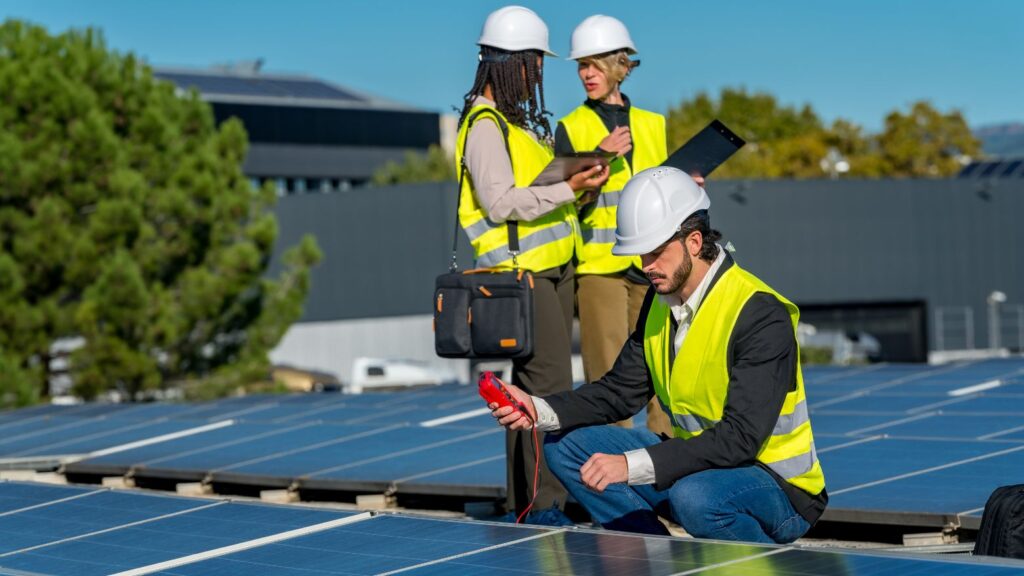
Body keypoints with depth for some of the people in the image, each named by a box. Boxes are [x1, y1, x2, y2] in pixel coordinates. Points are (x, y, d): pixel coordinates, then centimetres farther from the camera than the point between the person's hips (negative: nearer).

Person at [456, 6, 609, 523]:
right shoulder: (484, 124, -12)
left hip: (554, 267, 10)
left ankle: (522, 502, 17)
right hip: (521, 272, -10)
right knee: (549, 385, -13)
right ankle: (543, 505, -12)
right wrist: (568, 189, -23)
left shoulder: (522, 120, 19)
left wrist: (587, 164, 12)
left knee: (535, 386, 11)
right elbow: (499, 202, -21)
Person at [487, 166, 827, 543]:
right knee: (565, 444, 2)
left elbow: (740, 439, -30)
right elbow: (622, 391, 7)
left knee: (694, 496, -41)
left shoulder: (760, 316, -23)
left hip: (780, 489, -8)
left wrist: (632, 465, -35)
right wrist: (539, 411, -11)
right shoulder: (660, 300, 3)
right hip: (697, 465, 8)